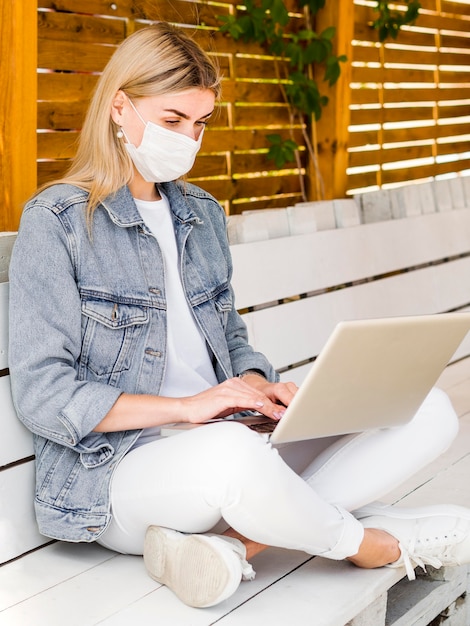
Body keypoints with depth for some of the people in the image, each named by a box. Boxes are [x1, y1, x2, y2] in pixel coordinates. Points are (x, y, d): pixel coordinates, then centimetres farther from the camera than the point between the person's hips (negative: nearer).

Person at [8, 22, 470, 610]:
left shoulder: (201, 212, 16)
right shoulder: (56, 223, -5)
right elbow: (42, 396, -11)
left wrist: (257, 383, -2)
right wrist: (185, 406, -18)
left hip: (231, 450, 7)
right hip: (118, 469, -7)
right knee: (229, 452, -43)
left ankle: (235, 543, -21)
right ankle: (374, 545, -11)